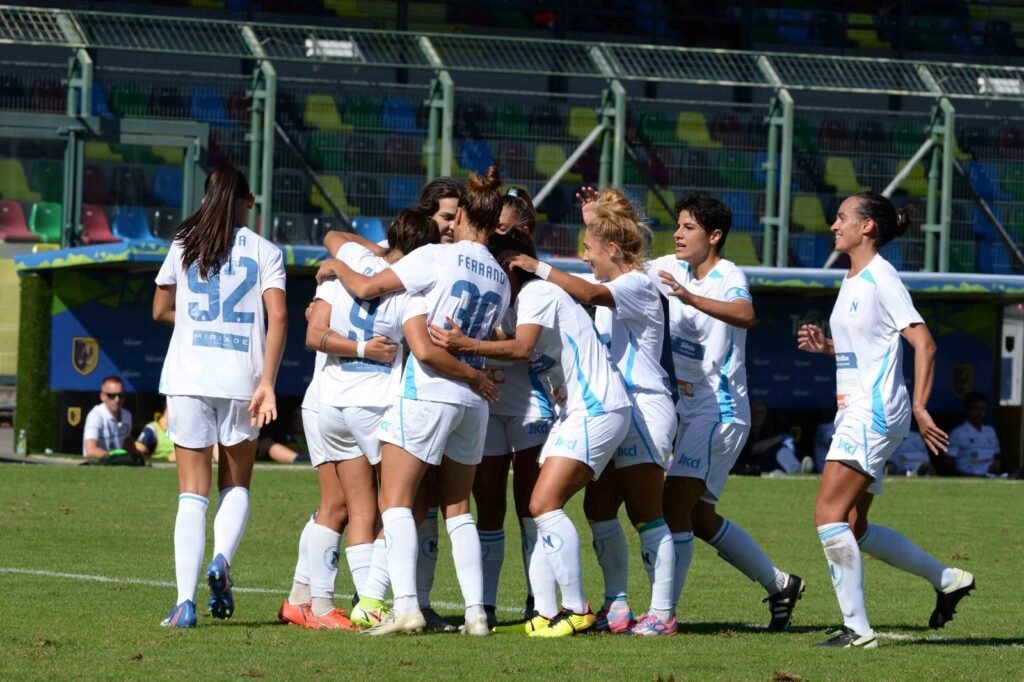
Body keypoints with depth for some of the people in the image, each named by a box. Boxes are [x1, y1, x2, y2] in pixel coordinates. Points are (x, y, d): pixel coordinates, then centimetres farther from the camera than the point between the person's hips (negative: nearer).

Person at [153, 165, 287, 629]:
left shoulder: (184, 246, 8)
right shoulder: (265, 251, 4)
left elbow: (161, 310, 17)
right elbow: (278, 317, -7)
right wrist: (267, 382, -10)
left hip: (188, 377, 0)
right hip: (241, 377, 0)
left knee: (192, 493, 1)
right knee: (236, 485, 17)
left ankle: (185, 600, -12)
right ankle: (222, 560, -12)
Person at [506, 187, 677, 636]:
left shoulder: (637, 286, -12)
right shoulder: (613, 288, 15)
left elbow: (588, 293, -29)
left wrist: (539, 267, -22)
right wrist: (595, 219, 22)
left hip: (645, 410, -10)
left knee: (644, 513, -8)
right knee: (598, 507, 7)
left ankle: (661, 613, -6)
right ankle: (616, 607, 10)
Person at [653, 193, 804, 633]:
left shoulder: (729, 277, -15)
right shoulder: (671, 269, 7)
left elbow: (745, 315, -37)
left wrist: (690, 297, -52)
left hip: (720, 411, -9)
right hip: (687, 411, 9)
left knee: (675, 505, -16)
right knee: (699, 518, 13)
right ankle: (779, 585, 27)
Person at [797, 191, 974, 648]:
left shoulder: (881, 279, -12)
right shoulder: (851, 282, 16)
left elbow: (923, 343, -17)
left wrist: (920, 408, -23)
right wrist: (825, 346, 10)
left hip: (875, 413, -10)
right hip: (854, 412, 10)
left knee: (829, 513, -16)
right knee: (853, 529, 11)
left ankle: (857, 628, -15)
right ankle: (947, 579, 23)